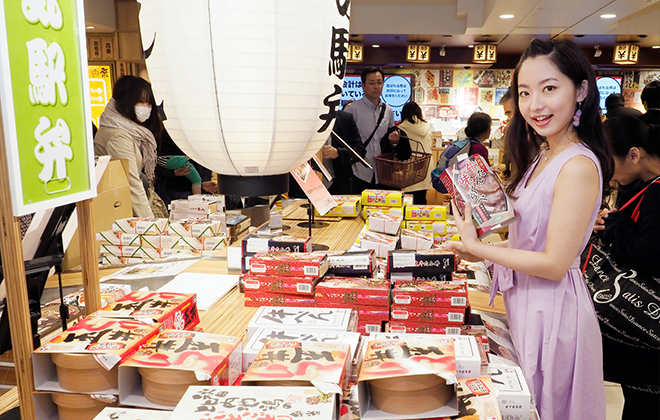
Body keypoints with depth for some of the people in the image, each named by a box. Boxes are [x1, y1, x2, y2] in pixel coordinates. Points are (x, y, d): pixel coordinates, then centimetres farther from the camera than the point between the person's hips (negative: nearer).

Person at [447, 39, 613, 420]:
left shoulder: (579, 166, -24)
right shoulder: (542, 155, 5)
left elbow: (555, 264, -24)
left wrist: (476, 247, -18)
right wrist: (485, 251, 0)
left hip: (552, 308, -8)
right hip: (523, 299, 8)